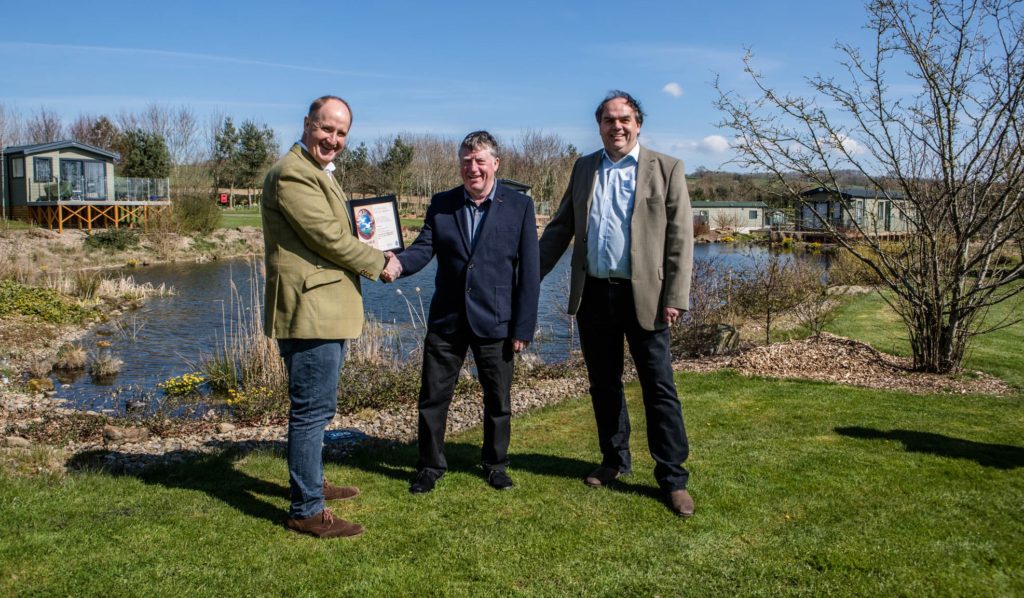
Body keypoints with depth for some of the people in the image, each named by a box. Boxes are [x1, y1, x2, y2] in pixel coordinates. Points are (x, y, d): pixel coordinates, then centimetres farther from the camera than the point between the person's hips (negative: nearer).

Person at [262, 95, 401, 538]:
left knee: (314, 408, 22)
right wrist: (378, 264, -7)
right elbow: (330, 238, -19)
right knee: (312, 411, -5)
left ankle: (310, 483, 38)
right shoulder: (292, 174, -15)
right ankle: (306, 511, 5)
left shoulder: (317, 173, 19)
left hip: (324, 310, 11)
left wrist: (370, 255, 8)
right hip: (310, 311, -11)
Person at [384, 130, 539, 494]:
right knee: (433, 397, 9)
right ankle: (430, 466, 27)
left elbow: (528, 271, -5)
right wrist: (399, 264, -30)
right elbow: (424, 248, -6)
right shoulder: (441, 204, 5)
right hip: (446, 320, 2)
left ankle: (495, 464, 32)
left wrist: (524, 327, -8)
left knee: (498, 400, 12)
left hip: (494, 323, -2)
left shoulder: (519, 206, -3)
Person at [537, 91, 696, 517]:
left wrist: (675, 298, -11)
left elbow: (681, 237, -4)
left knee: (659, 387, 0)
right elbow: (561, 227, 14)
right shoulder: (584, 168, 12)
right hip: (593, 294, 4)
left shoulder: (666, 169, 0)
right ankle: (615, 461, 29)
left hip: (643, 295, -4)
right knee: (603, 385, 13)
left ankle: (673, 477, 9)